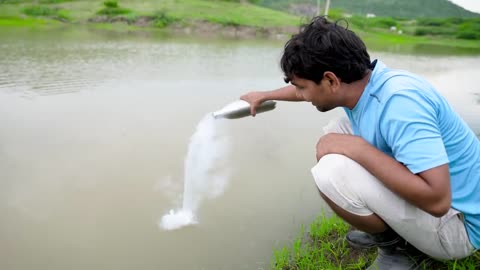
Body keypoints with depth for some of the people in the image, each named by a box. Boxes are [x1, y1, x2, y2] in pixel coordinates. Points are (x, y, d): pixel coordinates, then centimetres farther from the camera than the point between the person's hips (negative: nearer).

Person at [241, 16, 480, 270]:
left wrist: (358, 148, -31)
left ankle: (398, 246, 0)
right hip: (418, 190, 9)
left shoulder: (399, 101, -32)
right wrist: (265, 95, 30)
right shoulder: (360, 82, -5)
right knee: (336, 133, 7)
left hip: (456, 221, -9)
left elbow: (437, 199, -36)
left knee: (332, 173, -27)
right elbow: (309, 90, 17)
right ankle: (393, 229, 12)